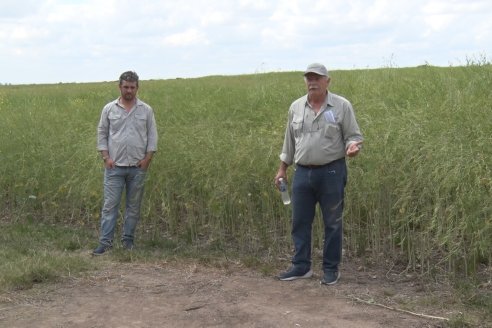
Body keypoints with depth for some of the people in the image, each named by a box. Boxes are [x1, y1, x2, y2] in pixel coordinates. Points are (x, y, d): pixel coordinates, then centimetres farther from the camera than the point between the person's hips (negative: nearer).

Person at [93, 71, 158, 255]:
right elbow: (102, 134, 6)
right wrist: (106, 157, -4)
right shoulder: (109, 109, 4)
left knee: (134, 206, 7)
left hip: (138, 167, 1)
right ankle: (105, 242, -3)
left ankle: (128, 240, 18)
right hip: (114, 166, -1)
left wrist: (147, 158, -4)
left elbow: (152, 136, 5)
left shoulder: (146, 110, 5)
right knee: (110, 205, -4)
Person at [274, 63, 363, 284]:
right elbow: (289, 141, 15)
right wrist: (282, 169, 15)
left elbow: (354, 135, -2)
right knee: (300, 222, 8)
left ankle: (331, 269, 16)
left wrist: (353, 146, -25)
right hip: (302, 172, 4)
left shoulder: (342, 106, -4)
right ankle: (301, 266, 20)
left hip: (332, 172, -4)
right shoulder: (296, 107, 8)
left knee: (332, 223, 5)